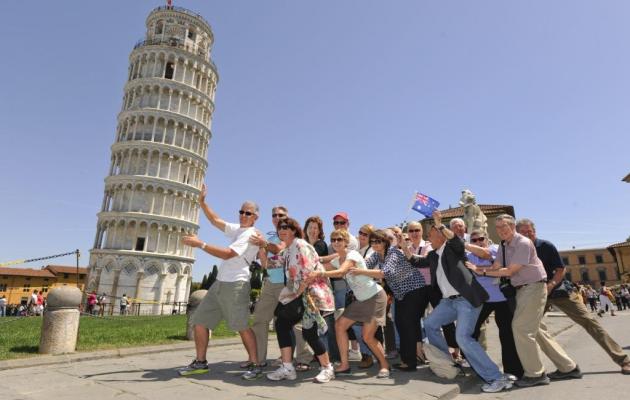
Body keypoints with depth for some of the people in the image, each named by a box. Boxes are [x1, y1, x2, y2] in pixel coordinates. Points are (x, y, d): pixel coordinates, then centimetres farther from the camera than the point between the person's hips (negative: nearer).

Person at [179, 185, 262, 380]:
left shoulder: (251, 234, -11)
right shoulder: (236, 229, 16)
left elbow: (228, 254, -22)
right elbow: (215, 220, 22)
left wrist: (200, 244, -23)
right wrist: (202, 202, 13)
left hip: (236, 285, -9)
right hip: (220, 283, 9)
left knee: (242, 326, -10)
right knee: (199, 320, 10)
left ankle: (255, 366, 1)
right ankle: (200, 362, 22)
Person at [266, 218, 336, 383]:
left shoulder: (300, 245, -12)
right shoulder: (287, 251, 17)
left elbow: (308, 272, -20)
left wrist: (298, 291, -14)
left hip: (313, 293, -9)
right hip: (298, 295, 9)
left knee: (309, 332, -11)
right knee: (281, 324, 0)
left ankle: (327, 368, 10)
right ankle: (287, 368, 8)